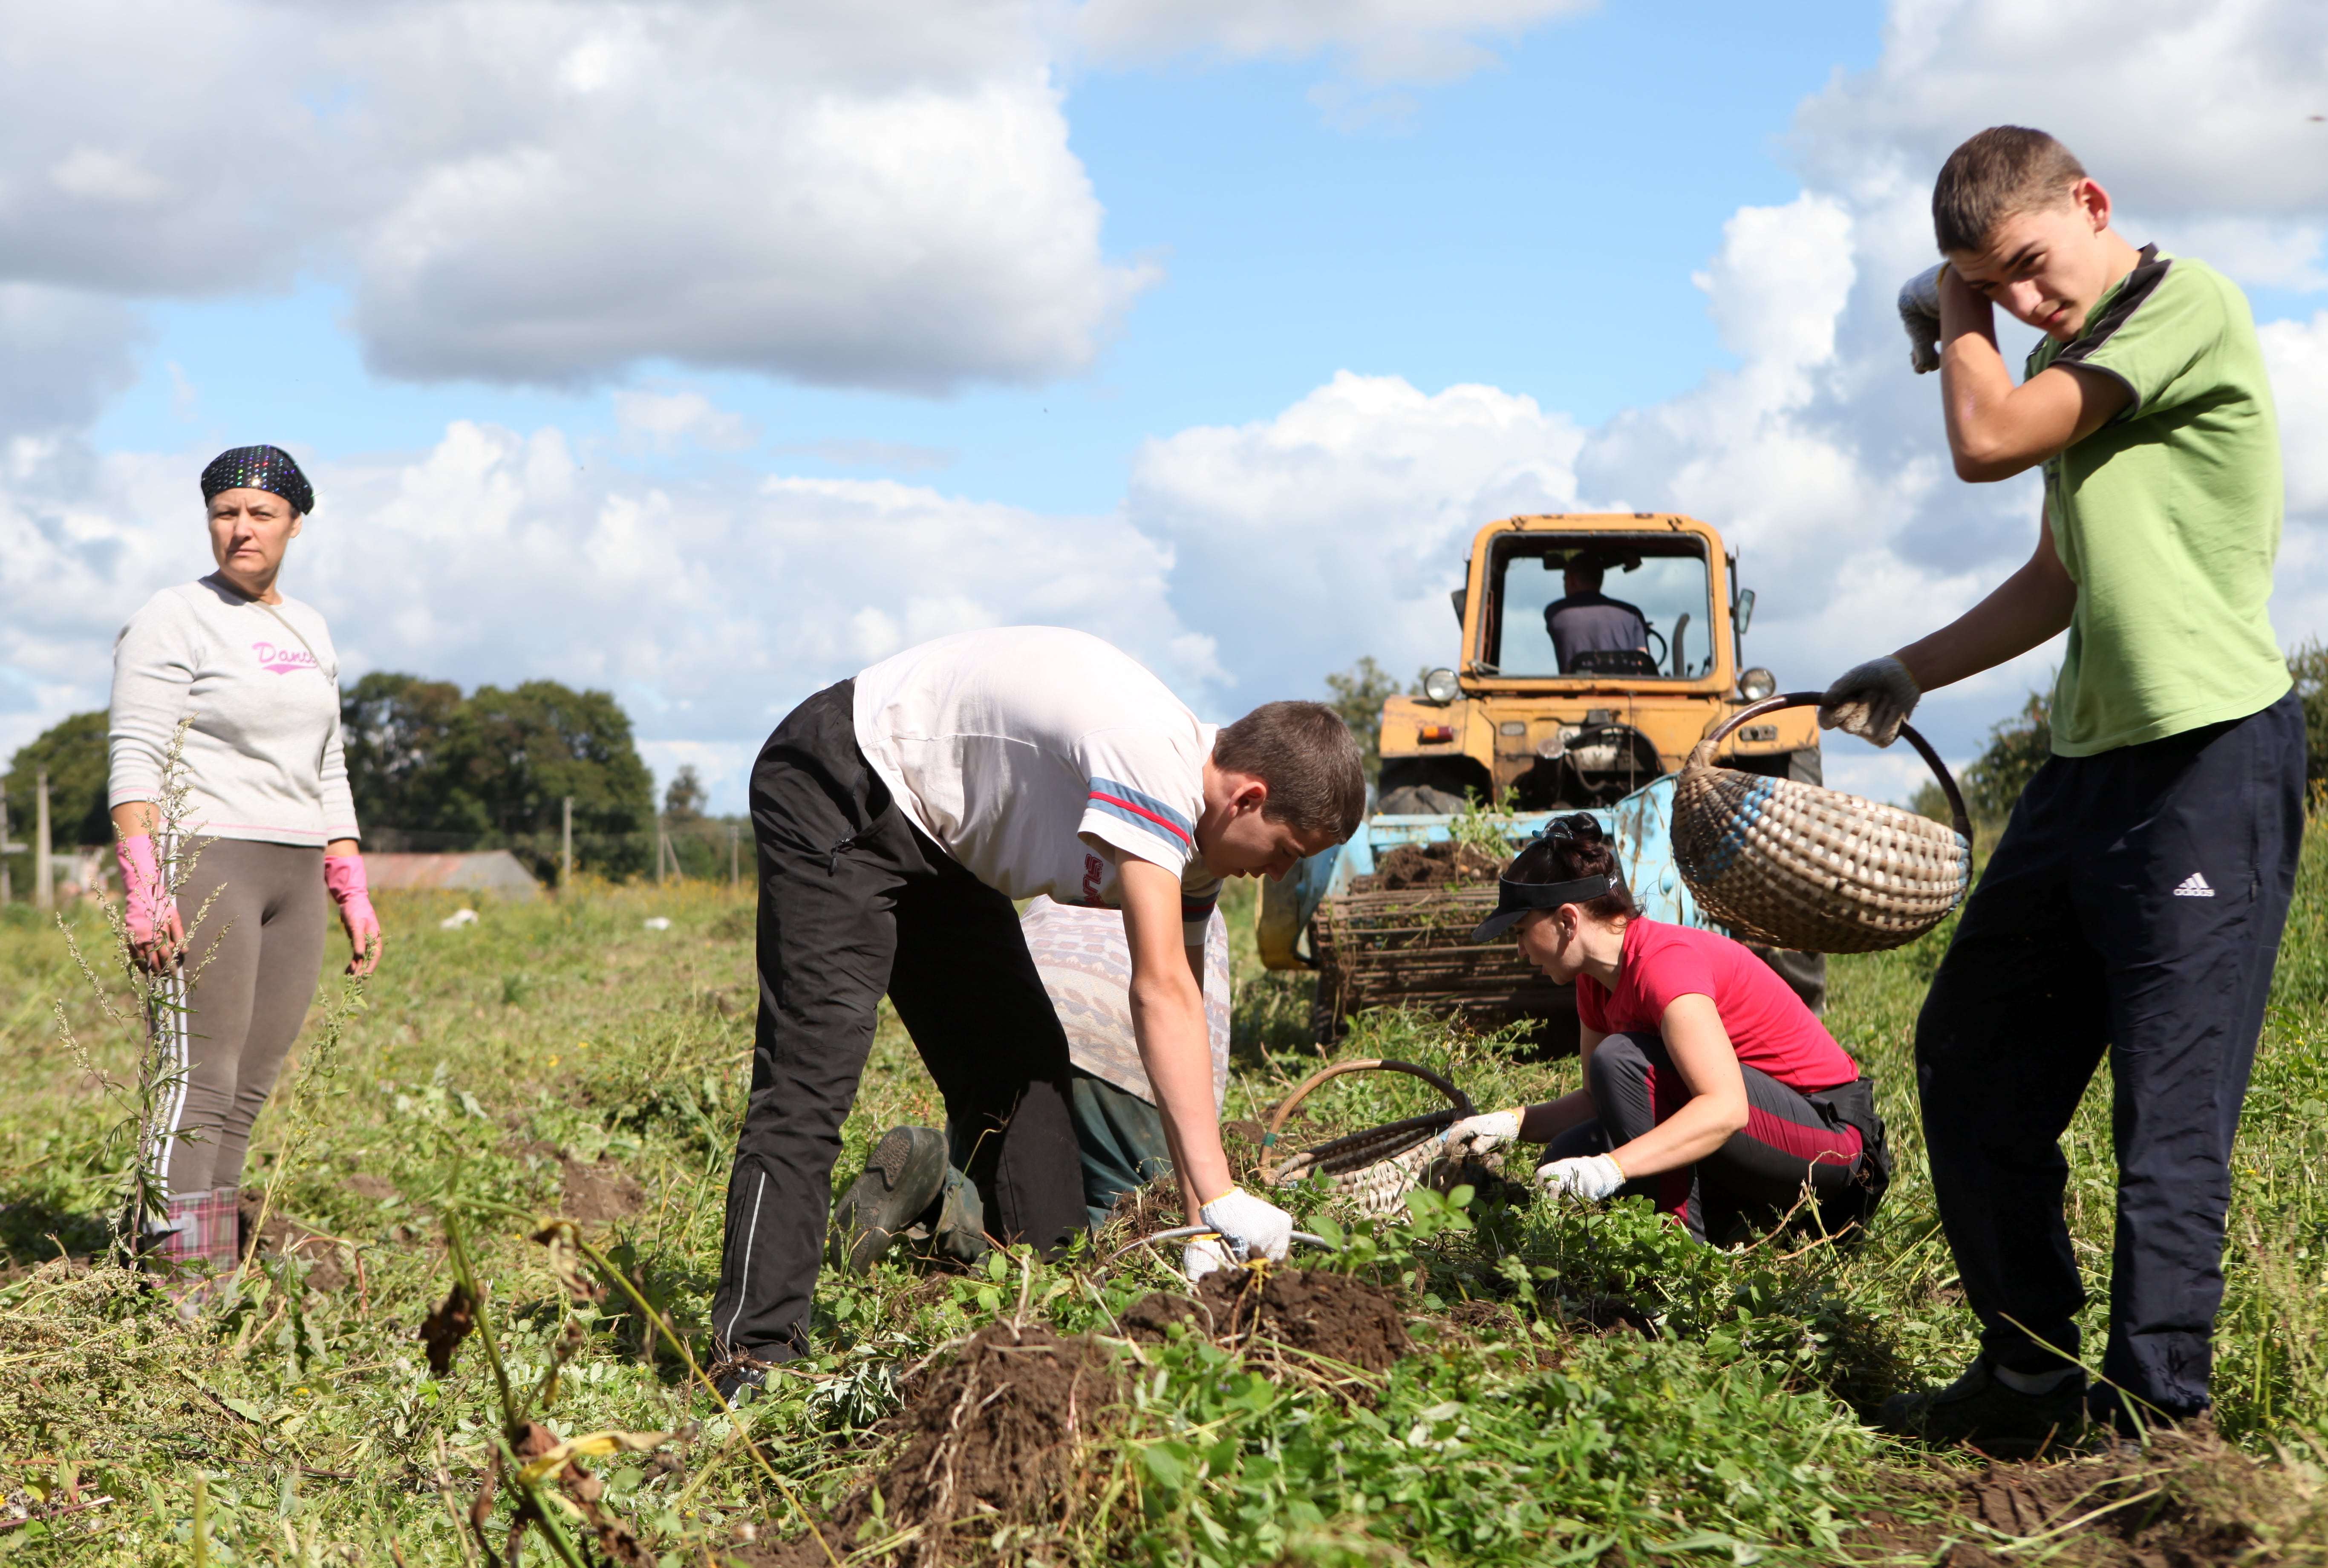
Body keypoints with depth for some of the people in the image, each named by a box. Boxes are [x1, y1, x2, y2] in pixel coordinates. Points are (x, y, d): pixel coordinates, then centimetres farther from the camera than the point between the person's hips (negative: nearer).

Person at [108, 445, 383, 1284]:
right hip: (202, 865, -7)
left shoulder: (308, 630, 18)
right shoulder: (173, 619, -3)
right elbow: (134, 763, -10)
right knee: (196, 1081, -11)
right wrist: (142, 891, -19)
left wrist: (354, 894, 17)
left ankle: (212, 1270, 7)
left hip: (293, 874, 7)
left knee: (249, 1089, 4)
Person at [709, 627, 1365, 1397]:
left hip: (931, 835, 10)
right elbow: (1162, 996, -34)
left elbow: (1179, 1012, 0)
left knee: (1020, 1062, 5)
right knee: (816, 1064, -19)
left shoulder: (1193, 818, -1)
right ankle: (755, 1355, -22)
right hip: (833, 793, -10)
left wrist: (1202, 1222, -5)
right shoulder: (1154, 763, -30)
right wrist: (1219, 1196, -35)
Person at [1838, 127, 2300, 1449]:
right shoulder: (2070, 363, 19)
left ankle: (2156, 1412, -4)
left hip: (2212, 758, -10)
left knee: (2170, 1107, -10)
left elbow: (1987, 440, -15)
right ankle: (2033, 1375, 23)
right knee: (1970, 1059, 12)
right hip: (2094, 759, 10)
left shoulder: (2190, 307, -9)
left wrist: (1954, 313, 2)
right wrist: (1912, 674, 23)